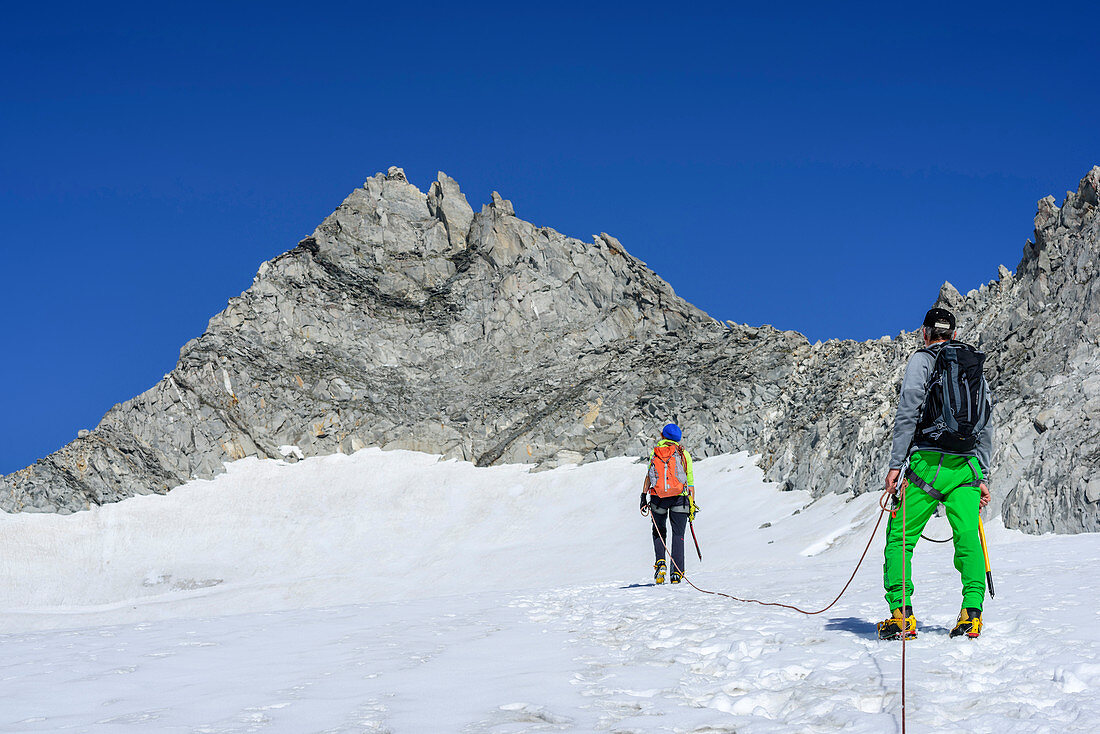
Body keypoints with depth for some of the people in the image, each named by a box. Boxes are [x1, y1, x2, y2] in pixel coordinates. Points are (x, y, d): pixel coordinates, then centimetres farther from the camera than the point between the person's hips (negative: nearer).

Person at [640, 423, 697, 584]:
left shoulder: (655, 452, 10)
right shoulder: (684, 454, 10)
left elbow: (649, 475, 0)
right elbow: (690, 481, 8)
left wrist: (644, 495, -1)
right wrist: (692, 504, 11)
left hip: (658, 498, 0)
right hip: (680, 498, 0)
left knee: (659, 532, 19)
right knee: (678, 535, 7)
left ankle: (660, 562, -3)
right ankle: (677, 573, 0)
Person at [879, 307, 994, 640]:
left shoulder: (922, 359, 3)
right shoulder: (976, 367, 20)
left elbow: (907, 412, -8)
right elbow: (986, 427, 19)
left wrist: (896, 464, -9)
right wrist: (982, 477, 21)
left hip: (929, 462, -5)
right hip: (968, 465, 5)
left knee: (900, 536, 1)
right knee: (968, 537, 4)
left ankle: (901, 613, -7)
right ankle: (972, 613, -7)